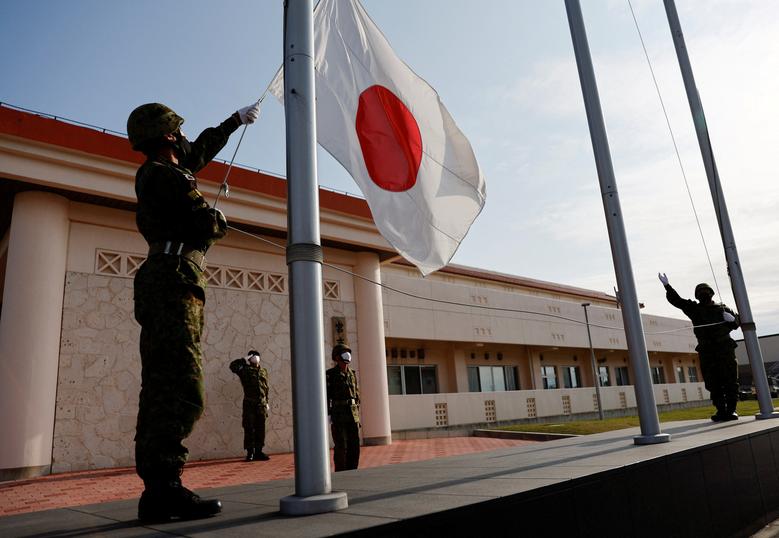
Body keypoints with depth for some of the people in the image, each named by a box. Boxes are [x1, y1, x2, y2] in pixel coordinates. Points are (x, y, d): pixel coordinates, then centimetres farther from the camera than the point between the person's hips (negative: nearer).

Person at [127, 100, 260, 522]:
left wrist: (235, 120, 50)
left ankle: (156, 490, 6)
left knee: (161, 389, 4)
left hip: (162, 288, 10)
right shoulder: (165, 175, -4)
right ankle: (163, 487, -19)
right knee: (181, 390, -16)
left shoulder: (155, 174, 25)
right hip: (174, 285, -10)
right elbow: (210, 226, -12)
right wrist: (217, 217, 12)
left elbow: (202, 151, 41)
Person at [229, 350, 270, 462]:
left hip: (261, 404, 4)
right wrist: (244, 360, -6)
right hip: (249, 403, -4)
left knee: (260, 429, 5)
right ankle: (250, 452, 2)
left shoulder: (264, 371, 17)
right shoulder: (245, 370, 3)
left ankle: (258, 452, 12)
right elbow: (233, 366, -14)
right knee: (249, 428, -3)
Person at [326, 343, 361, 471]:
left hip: (352, 415, 6)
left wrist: (357, 415, 13)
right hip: (338, 414, -6)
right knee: (341, 447, -6)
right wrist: (327, 416, -13)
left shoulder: (352, 374, 13)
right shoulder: (330, 374, -5)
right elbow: (325, 396, -7)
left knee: (354, 446, 4)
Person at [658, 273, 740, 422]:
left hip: (725, 349, 0)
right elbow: (676, 300, 5)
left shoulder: (722, 309, 15)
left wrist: (732, 318, -4)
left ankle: (731, 410, 3)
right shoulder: (694, 309, 12)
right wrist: (667, 286, -7)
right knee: (713, 383, -1)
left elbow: (736, 324, 19)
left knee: (730, 380, -2)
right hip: (706, 351, 0)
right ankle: (721, 410, 4)